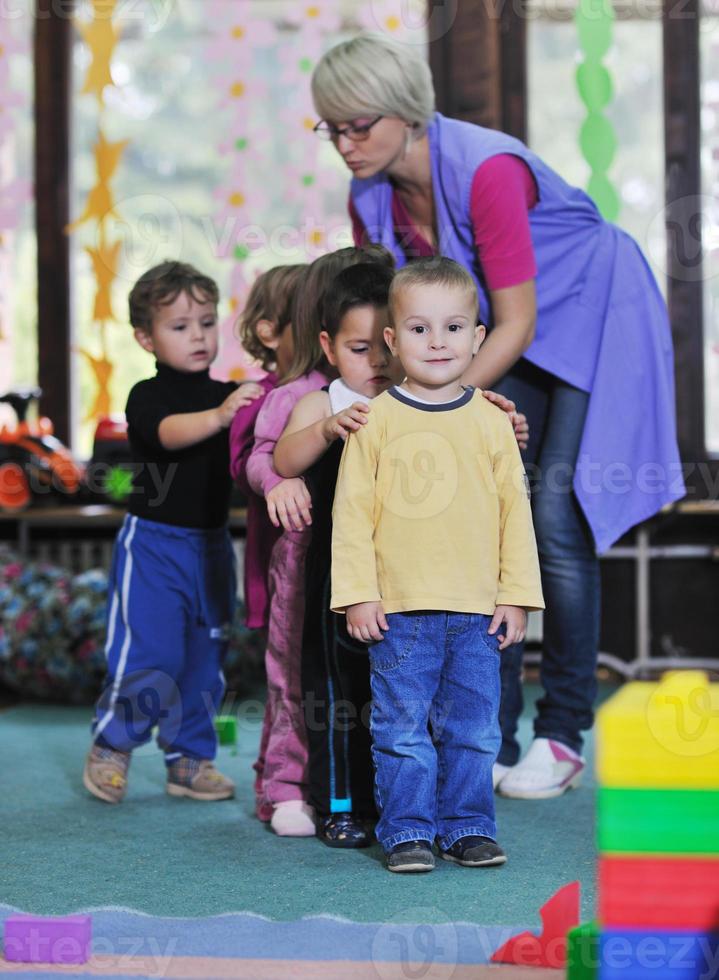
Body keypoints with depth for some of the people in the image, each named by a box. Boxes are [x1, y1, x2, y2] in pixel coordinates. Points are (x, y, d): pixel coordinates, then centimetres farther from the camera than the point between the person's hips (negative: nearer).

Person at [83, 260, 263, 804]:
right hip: (154, 541, -5)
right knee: (150, 656, -9)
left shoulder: (232, 395, 7)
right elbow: (168, 432, -30)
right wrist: (218, 416, -48)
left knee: (205, 659, 11)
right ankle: (111, 745, 12)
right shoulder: (148, 396, -9)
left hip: (212, 545, 5)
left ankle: (190, 759, 24)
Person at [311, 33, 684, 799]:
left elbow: (517, 322, -29)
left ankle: (564, 736, -3)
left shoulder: (487, 170, -32)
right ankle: (493, 741, 1)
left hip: (594, 319, -6)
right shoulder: (372, 198, -9)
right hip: (512, 336, 7)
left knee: (555, 514, -14)